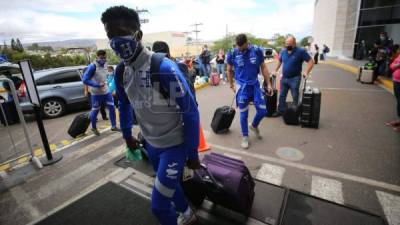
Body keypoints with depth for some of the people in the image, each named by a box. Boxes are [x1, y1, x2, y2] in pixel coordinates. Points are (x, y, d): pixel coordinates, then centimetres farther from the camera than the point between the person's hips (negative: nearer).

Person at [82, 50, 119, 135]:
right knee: (95, 111, 7)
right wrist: (97, 85, -24)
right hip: (96, 93, -6)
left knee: (112, 108, 6)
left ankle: (114, 126, 18)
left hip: (106, 91, 6)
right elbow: (85, 80, -20)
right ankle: (94, 128, 27)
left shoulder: (105, 64, 5)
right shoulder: (92, 66, -17)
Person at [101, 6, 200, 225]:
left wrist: (192, 153, -15)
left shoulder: (164, 68, -25)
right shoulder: (121, 71, -3)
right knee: (170, 185, 26)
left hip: (174, 145, -6)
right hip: (151, 144, 7)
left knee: (159, 205, 0)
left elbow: (190, 113, -21)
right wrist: (127, 135, 21)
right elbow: (124, 106, 14)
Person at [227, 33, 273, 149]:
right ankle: (245, 137, 23)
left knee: (262, 110, 4)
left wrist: (269, 84, 2)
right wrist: (232, 85, 10)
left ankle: (254, 126, 35)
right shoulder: (232, 54, -7)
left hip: (255, 85, 2)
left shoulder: (257, 51, -5)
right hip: (242, 87, -2)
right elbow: (229, 70, 7)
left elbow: (263, 67, 4)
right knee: (244, 114, 5)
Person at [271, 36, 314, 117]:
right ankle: (280, 110, 25)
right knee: (282, 96, 12)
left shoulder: (301, 51, -11)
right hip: (284, 78, 5)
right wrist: (275, 70, 15)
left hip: (295, 78, -5)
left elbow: (311, 62, -10)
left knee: (295, 97, 4)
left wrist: (306, 73, -19)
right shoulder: (283, 52, 5)